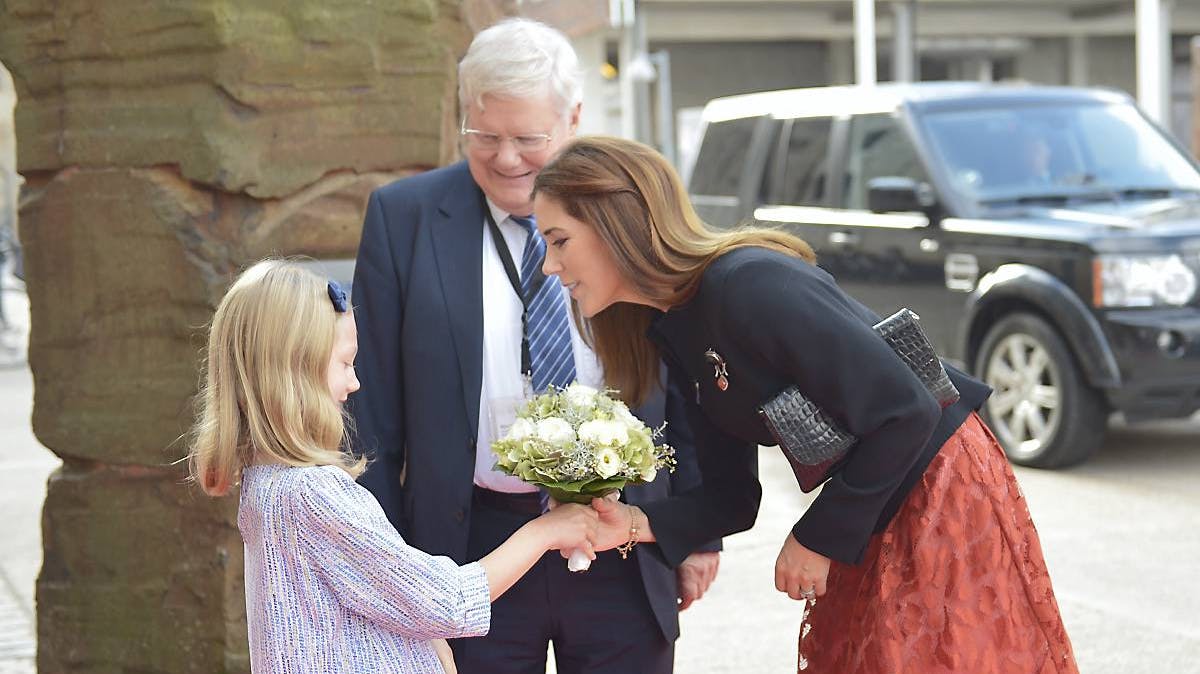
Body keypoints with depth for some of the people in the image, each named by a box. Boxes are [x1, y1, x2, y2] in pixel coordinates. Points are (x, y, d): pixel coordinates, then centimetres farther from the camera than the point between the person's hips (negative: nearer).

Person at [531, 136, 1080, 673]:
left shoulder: (750, 285, -26)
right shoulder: (671, 332, 3)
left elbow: (906, 412, -26)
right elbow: (732, 495, 4)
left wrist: (819, 537, -17)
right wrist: (637, 524, -14)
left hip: (941, 496, -8)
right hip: (866, 521, 8)